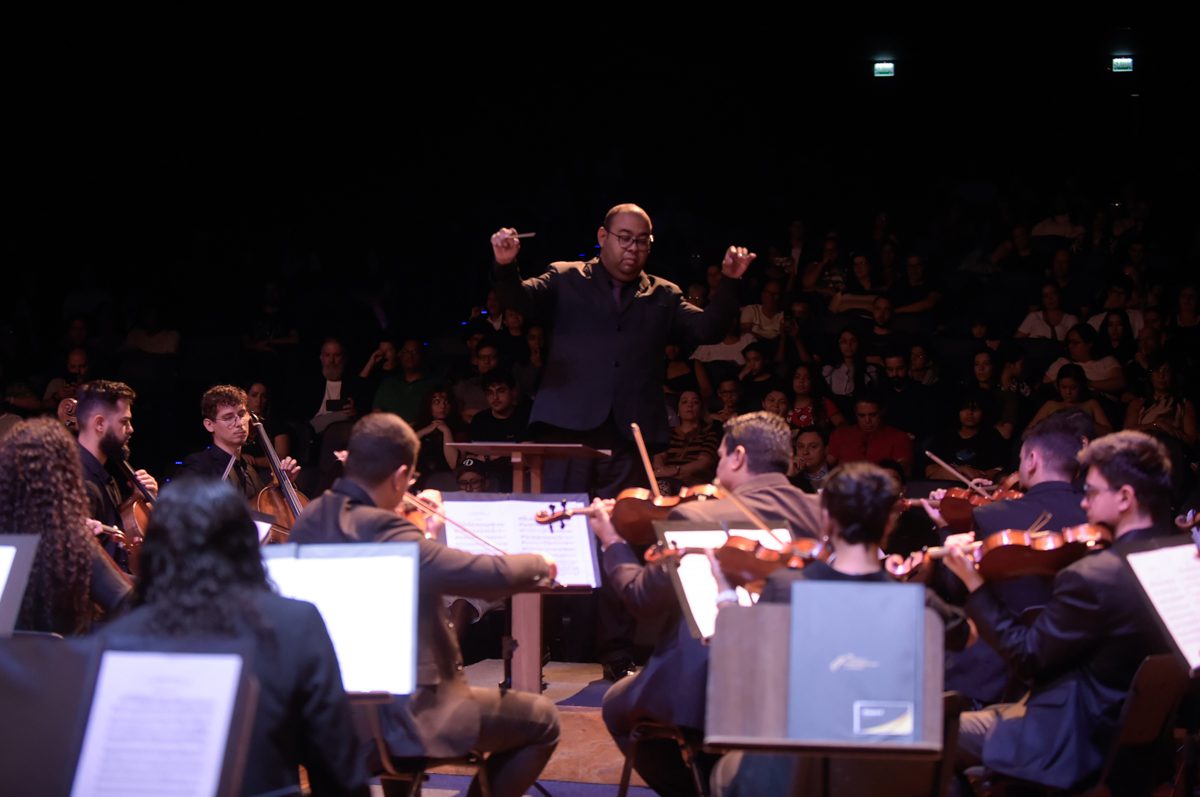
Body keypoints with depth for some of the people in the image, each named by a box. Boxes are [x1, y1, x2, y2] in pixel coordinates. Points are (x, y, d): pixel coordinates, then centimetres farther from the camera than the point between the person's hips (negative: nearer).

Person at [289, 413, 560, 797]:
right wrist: (539, 563, -6)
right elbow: (494, 576, -26)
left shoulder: (310, 520, -1)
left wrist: (424, 534, 22)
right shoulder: (384, 534, -26)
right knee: (541, 720, 6)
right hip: (400, 717, -8)